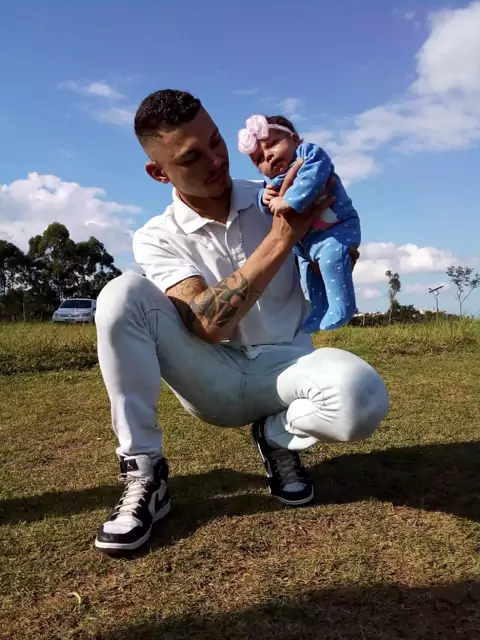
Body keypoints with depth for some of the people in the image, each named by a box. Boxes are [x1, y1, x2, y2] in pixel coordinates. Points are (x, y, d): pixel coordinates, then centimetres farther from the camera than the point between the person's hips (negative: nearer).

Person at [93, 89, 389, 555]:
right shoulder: (156, 238, -7)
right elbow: (209, 324, -24)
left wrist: (328, 201, -15)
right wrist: (281, 238, -28)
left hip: (284, 366, 1)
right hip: (213, 380, 0)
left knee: (361, 398, -35)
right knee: (123, 295, -25)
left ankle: (278, 437, 2)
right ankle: (144, 476, -15)